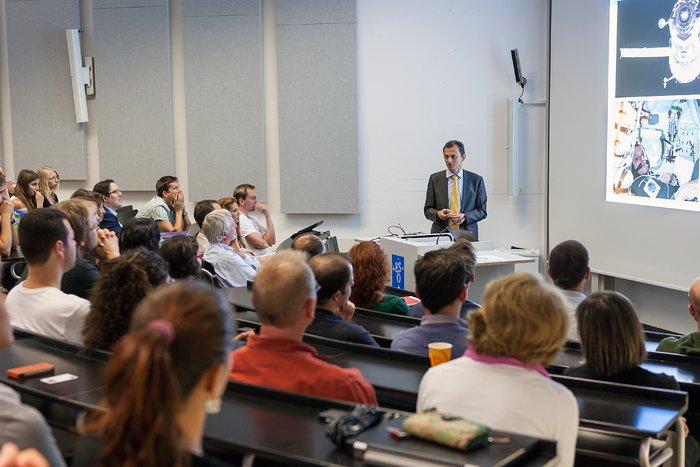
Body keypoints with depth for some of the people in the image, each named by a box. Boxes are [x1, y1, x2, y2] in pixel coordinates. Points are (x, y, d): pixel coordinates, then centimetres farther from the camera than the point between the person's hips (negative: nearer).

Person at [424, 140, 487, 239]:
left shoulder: (476, 180, 6)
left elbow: (482, 210, 6)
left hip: (467, 234, 0)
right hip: (440, 234, 0)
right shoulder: (435, 179, 7)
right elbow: (428, 209, 9)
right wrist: (438, 214, -13)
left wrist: (465, 217, -11)